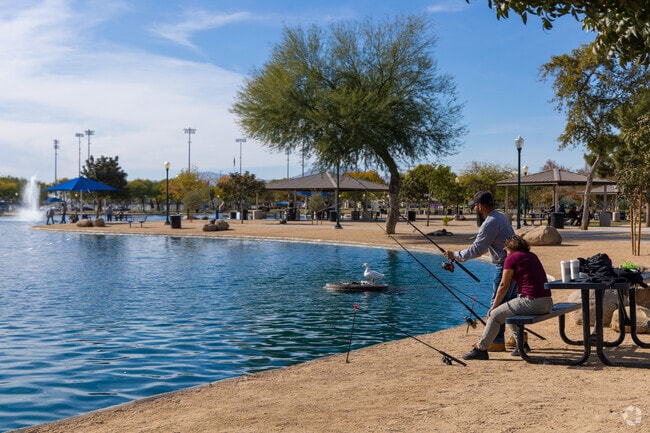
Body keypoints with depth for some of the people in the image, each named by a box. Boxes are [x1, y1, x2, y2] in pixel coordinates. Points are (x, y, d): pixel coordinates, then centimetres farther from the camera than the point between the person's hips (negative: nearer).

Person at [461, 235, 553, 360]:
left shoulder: (512, 258, -2)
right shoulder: (532, 256, 20)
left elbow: (503, 286, 0)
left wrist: (494, 306, 11)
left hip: (531, 301, -8)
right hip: (547, 303, 8)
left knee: (495, 315, 6)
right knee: (508, 312, 27)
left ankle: (480, 349, 10)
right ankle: (521, 344, 22)